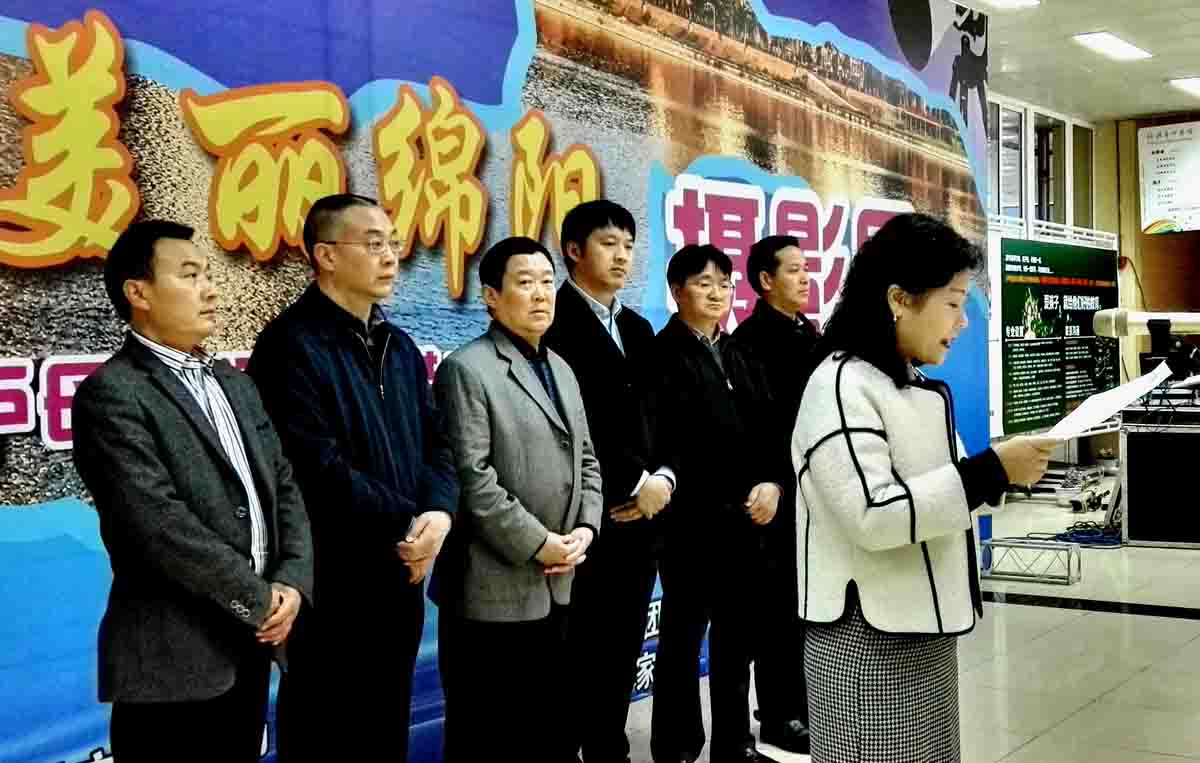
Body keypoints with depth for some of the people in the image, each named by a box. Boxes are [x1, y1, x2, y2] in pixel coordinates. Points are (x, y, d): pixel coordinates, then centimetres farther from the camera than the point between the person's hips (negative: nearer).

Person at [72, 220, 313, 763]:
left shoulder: (235, 384, 15)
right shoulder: (111, 395, -11)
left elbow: (284, 487, 12)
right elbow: (160, 525, -19)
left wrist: (292, 582, -5)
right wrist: (259, 599, -12)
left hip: (250, 641, 7)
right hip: (172, 656, -7)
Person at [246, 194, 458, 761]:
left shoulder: (400, 346, 15)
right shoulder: (292, 344, -11)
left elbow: (436, 445, 11)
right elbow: (317, 466, -20)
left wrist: (437, 514, -10)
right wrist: (408, 524, -13)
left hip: (400, 576, 7)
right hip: (333, 584, -7)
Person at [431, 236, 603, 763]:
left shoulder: (560, 368, 17)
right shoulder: (467, 369, -8)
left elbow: (585, 461, 17)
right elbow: (471, 476, -17)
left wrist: (585, 529, -1)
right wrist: (536, 544, -16)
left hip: (560, 583, 7)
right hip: (496, 586, -7)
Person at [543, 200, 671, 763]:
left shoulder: (637, 329, 17)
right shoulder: (554, 321, -8)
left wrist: (664, 478, -3)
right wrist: (635, 482, -12)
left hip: (640, 519, 7)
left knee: (620, 659, 12)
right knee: (576, 659, -1)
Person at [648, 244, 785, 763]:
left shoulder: (737, 352, 13)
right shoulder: (664, 354, -6)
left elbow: (764, 428, 11)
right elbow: (665, 445, -15)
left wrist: (772, 482, -6)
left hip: (745, 518, 6)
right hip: (692, 522, -6)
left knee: (738, 635, 13)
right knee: (683, 636, 5)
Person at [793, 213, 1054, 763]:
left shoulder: (915, 386, 14)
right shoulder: (840, 385, -15)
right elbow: (872, 515, -24)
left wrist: (1006, 470, 5)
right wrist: (991, 470, -21)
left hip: (926, 631, 9)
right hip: (869, 640, -9)